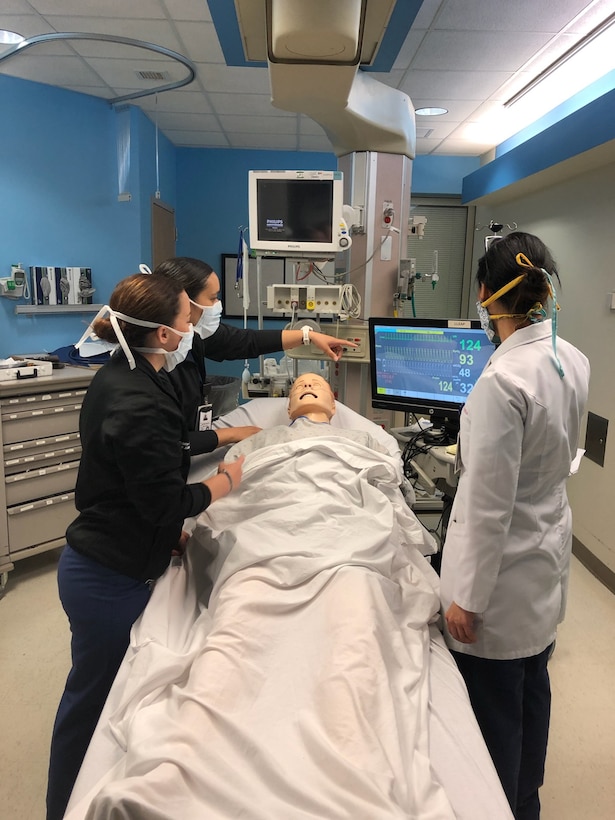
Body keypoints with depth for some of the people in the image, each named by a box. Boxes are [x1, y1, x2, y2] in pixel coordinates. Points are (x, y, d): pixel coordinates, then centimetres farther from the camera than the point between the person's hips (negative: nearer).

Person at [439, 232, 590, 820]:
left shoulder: (501, 381, -28)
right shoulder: (573, 361, -3)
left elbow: (489, 506, -24)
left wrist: (467, 597, -14)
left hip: (503, 573, -9)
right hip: (549, 557, 9)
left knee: (495, 711, 13)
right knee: (531, 692, 26)